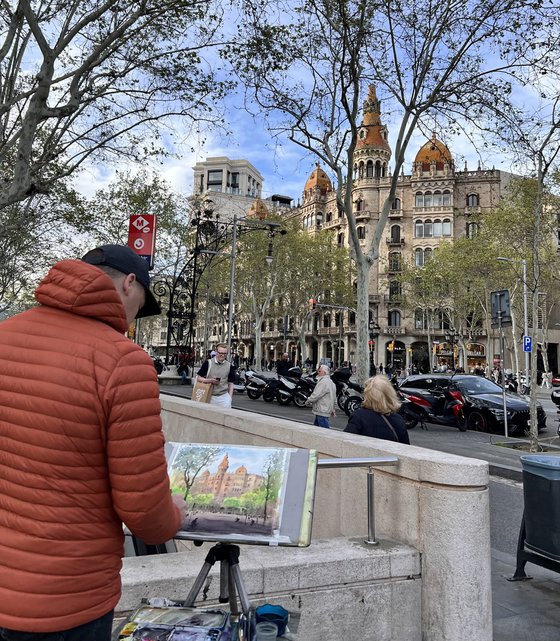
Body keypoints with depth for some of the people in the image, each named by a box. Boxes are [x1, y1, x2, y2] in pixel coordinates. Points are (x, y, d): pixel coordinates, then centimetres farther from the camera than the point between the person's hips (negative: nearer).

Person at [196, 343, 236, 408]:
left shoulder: (229, 366, 5)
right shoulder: (208, 363, -1)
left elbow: (231, 383, 9)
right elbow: (198, 378, 1)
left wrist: (230, 397, 1)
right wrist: (210, 380, -15)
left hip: (224, 397, 1)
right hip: (210, 397, -1)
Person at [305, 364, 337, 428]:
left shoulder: (323, 382, -17)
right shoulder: (331, 382, 17)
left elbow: (315, 395, -20)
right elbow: (334, 399, 23)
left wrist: (308, 402, -5)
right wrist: (333, 409, 29)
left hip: (322, 412, -11)